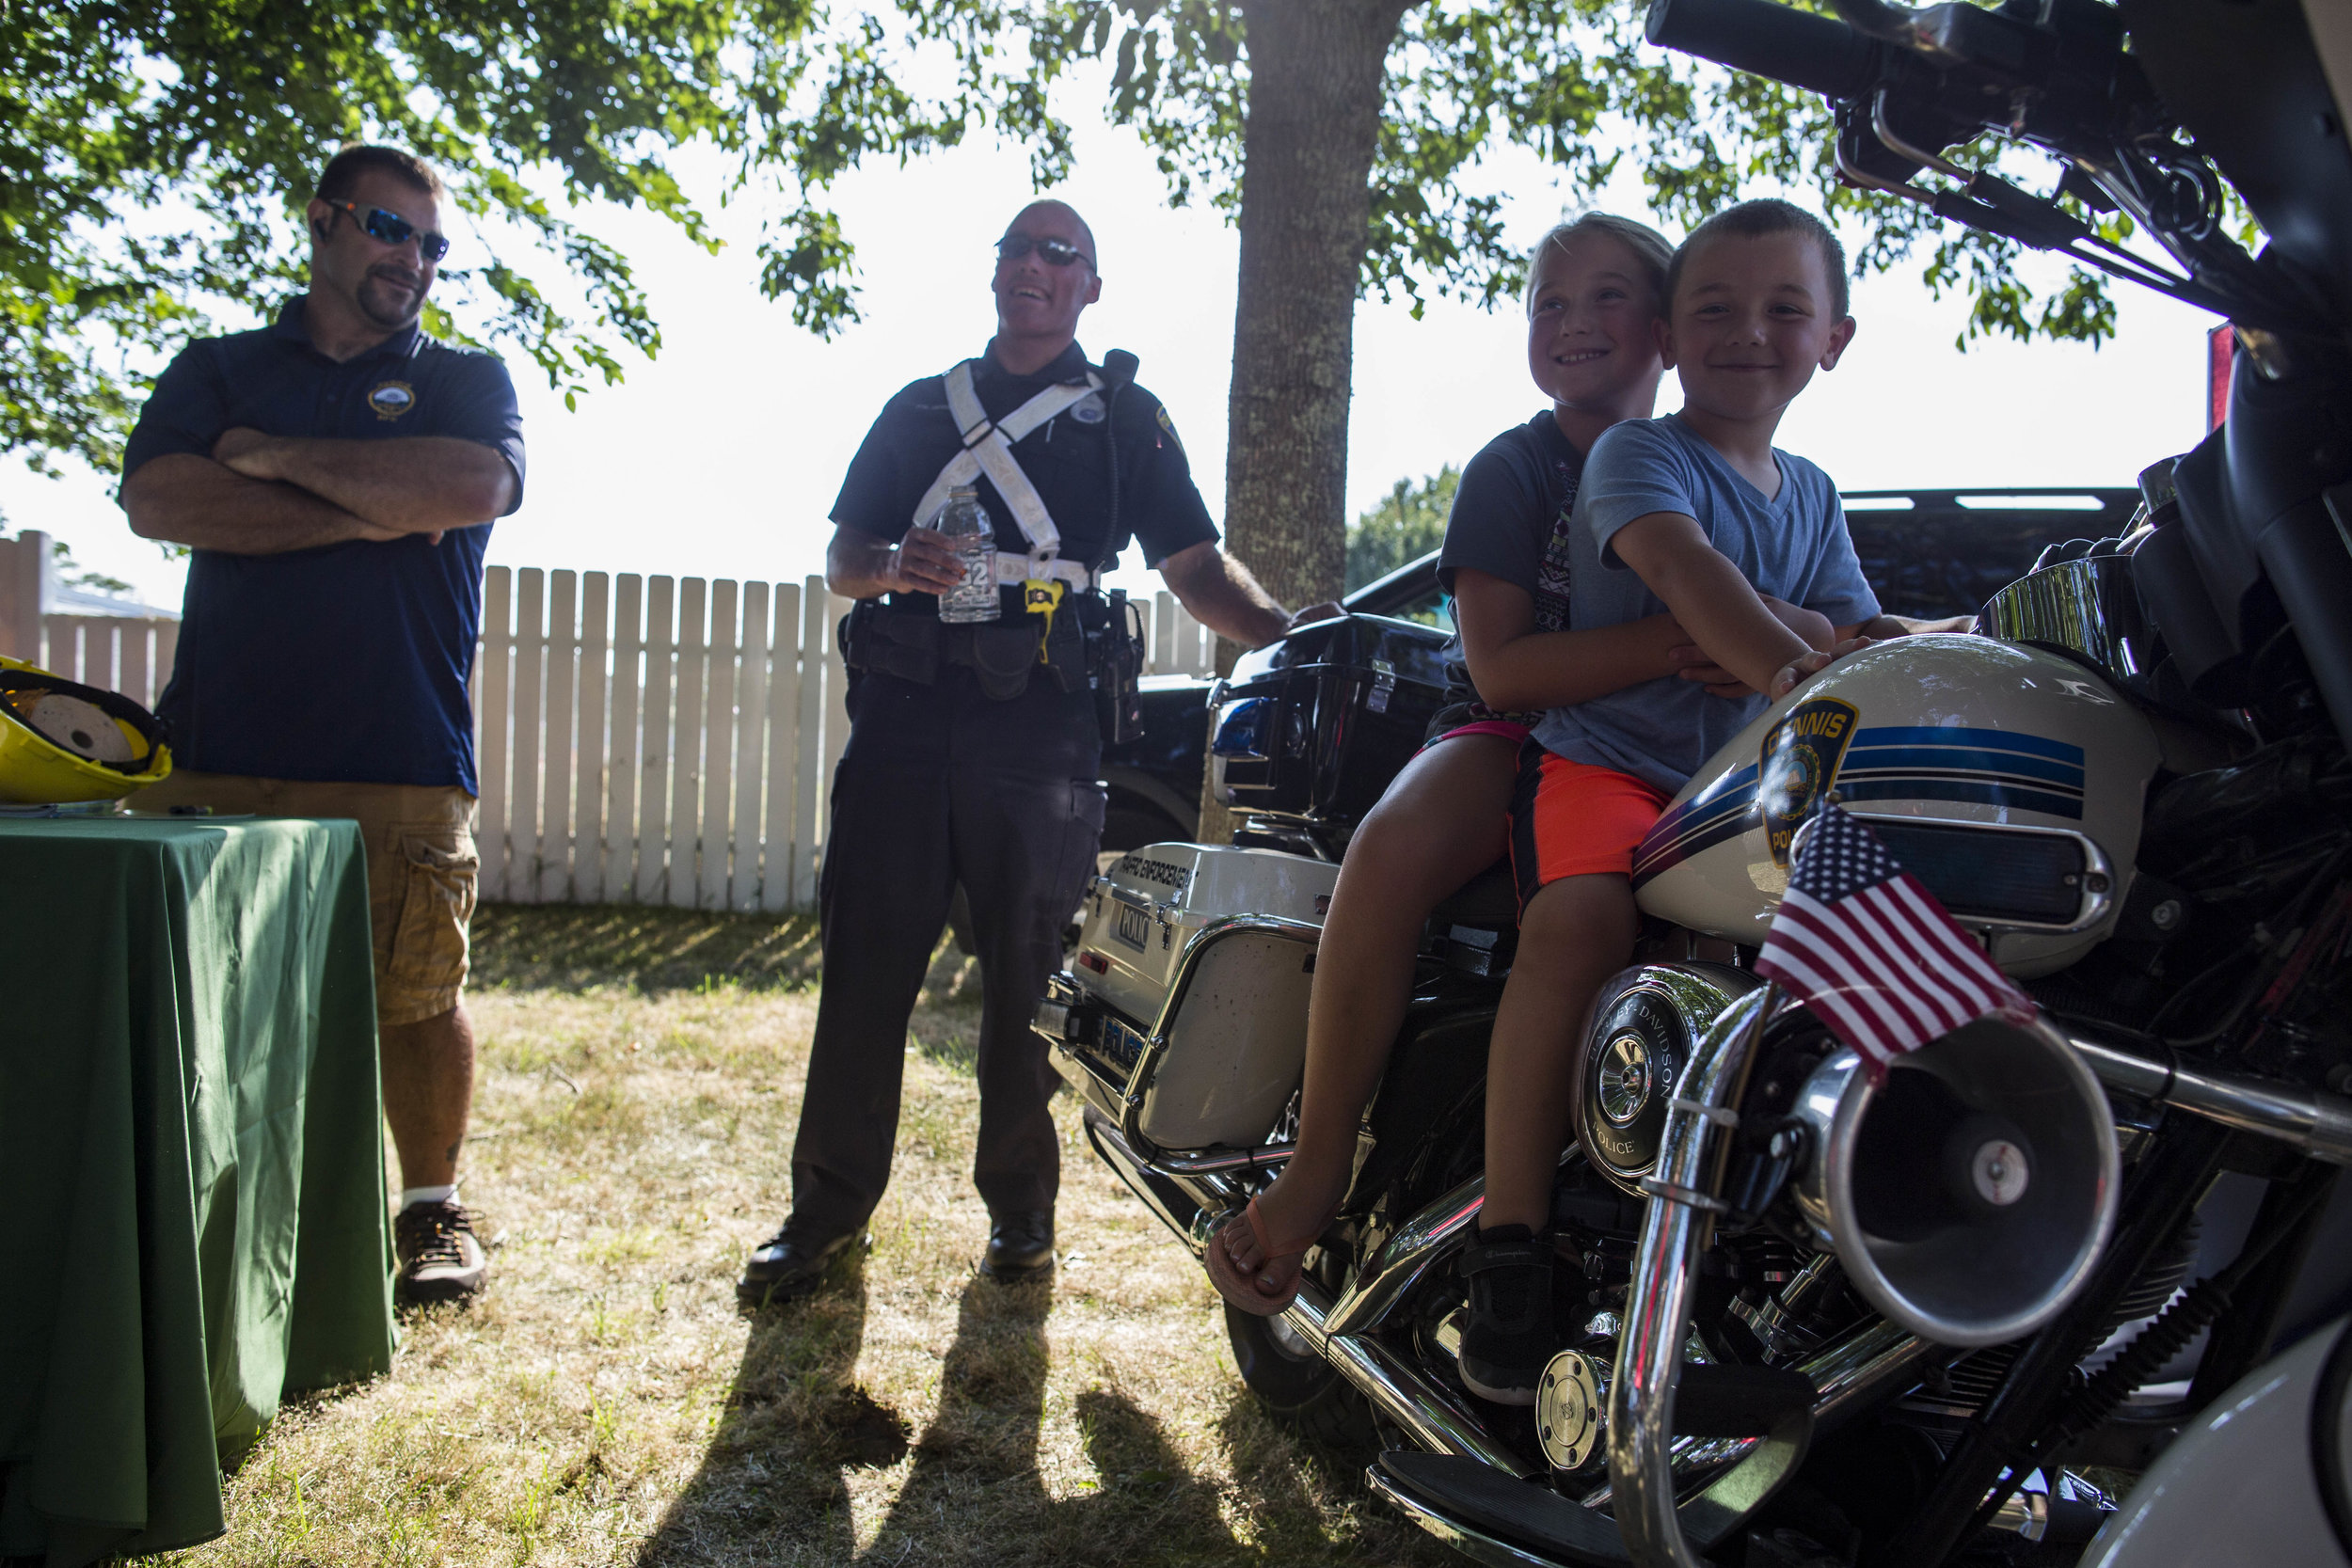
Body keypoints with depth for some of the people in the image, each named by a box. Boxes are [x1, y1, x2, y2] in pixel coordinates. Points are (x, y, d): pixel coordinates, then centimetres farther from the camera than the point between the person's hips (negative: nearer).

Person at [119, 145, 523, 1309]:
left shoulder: (467, 381, 14)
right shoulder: (217, 370, 18)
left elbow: (473, 485, -10)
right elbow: (157, 499, -2)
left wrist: (281, 457, -3)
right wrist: (370, 510, -7)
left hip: (401, 757, -1)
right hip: (217, 747, 2)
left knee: (416, 996, 0)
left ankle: (434, 1211, 17)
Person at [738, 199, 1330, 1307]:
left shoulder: (1124, 416, 15)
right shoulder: (918, 410, 21)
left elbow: (1194, 565, 6)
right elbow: (841, 560, 17)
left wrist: (1279, 628, -13)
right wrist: (891, 565, -7)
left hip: (1040, 727, -2)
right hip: (904, 715, 2)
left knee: (1029, 972, 0)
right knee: (864, 963, -1)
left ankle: (1020, 1204, 13)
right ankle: (829, 1204, 9)